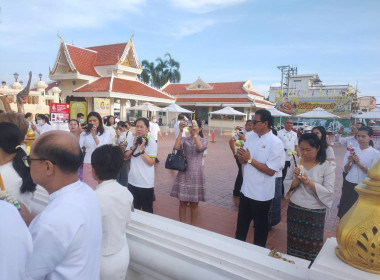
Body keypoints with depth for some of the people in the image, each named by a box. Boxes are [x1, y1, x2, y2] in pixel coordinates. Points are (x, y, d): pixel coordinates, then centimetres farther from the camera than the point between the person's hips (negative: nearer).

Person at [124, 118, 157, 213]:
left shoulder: (152, 143, -11)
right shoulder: (133, 141, 5)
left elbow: (151, 162, -16)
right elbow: (125, 157, 3)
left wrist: (141, 149, -21)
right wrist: (133, 146, -10)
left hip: (146, 183, -5)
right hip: (132, 181, 5)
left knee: (147, 210, 9)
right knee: (133, 209, 20)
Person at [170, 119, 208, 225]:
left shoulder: (203, 140, 2)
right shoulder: (184, 139, 4)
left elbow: (200, 148, -21)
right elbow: (176, 147, -17)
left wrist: (195, 134, -25)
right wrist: (181, 131, -19)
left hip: (196, 173, -1)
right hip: (184, 172, 1)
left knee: (194, 204, 8)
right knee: (182, 202, 7)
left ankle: (193, 226, 23)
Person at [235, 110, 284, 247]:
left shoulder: (276, 143, -17)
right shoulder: (250, 137, 1)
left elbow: (271, 171, -21)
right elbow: (242, 160, 5)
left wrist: (250, 159, -22)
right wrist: (241, 156, -18)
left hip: (262, 194, -5)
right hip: (246, 190, 6)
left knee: (260, 226, 16)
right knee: (242, 223, 22)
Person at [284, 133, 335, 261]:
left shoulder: (327, 166, -8)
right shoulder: (296, 162, 1)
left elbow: (329, 192, -15)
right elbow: (286, 184, 2)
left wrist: (308, 181, -24)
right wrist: (297, 180, -18)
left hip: (315, 213, -3)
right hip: (294, 210, 3)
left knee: (312, 248, 12)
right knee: (293, 245, 15)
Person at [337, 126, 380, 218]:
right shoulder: (351, 151, 4)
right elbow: (345, 170, 5)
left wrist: (359, 163, -20)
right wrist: (349, 162, -14)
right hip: (348, 185, 3)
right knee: (344, 211, 10)